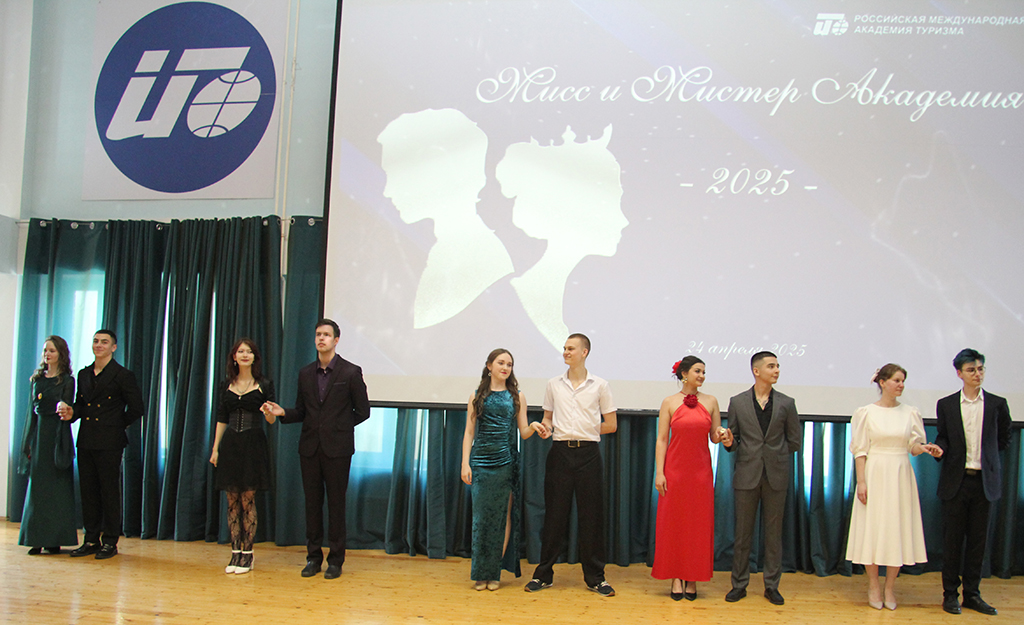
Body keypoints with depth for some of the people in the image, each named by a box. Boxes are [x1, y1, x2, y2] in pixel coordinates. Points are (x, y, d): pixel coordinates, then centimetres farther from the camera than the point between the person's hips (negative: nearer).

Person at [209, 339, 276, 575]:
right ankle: (235, 552, 11)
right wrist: (215, 448, 7)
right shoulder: (228, 385, 11)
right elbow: (222, 419, 13)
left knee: (248, 500, -3)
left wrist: (269, 412, -25)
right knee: (232, 500, 4)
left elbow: (271, 420, -2)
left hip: (253, 444, -3)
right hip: (230, 444, 3)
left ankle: (247, 554, 5)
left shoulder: (264, 385, 1)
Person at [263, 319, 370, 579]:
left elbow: (362, 411, 1)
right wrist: (282, 413, -5)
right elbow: (301, 411, 13)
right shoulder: (305, 373, 10)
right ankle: (313, 557, 19)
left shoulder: (351, 372, -3)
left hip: (337, 448, -4)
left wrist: (339, 428, -1)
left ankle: (335, 560, 11)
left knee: (336, 503, 1)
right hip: (310, 447, 4)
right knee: (312, 502, 9)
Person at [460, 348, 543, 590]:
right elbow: (469, 432, 6)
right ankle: (480, 573, 10)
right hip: (481, 462, 0)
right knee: (481, 516, 0)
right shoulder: (477, 396, 9)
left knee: (503, 517, -1)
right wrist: (465, 463, -4)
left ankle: (494, 572, 8)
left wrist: (533, 427, -16)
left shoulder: (517, 396, 10)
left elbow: (523, 433, 7)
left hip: (506, 462, 0)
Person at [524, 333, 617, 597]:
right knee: (554, 513, 3)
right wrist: (545, 428, -4)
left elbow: (611, 425, 7)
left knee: (591, 515, 2)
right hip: (560, 452, 1)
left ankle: (595, 577, 13)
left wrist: (585, 432, 2)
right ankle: (544, 573, 13)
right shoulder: (554, 384, 10)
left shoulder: (599, 386, 4)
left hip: (588, 453, -1)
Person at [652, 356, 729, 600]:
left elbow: (714, 437, 12)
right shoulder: (670, 402, 1)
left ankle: (692, 579, 13)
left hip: (701, 470, 2)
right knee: (673, 522, 2)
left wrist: (721, 434, -12)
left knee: (699, 524, 4)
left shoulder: (710, 401, 7)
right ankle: (676, 578, 11)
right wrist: (659, 472, -8)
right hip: (675, 469, -2)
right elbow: (662, 440, -1)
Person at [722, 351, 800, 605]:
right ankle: (739, 584, 15)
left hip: (776, 476, 1)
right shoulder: (737, 402, 3)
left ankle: (772, 586, 17)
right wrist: (729, 443, -14)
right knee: (743, 532, 5)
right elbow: (733, 440, 6)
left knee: (774, 533, 6)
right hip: (747, 476, 0)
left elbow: (794, 441, 9)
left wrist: (774, 457, 9)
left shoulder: (786, 403, 4)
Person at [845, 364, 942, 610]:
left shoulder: (910, 413, 7)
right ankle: (873, 587, 13)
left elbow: (915, 446, 6)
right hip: (875, 474, -2)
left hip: (901, 476, 2)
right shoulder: (867, 412, 0)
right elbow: (860, 450, -2)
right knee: (872, 529, -1)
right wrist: (861, 481, -9)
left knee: (899, 530, 3)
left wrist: (925, 448, -17)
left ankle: (890, 588, 15)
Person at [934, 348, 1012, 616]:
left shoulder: (997, 404, 3)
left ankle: (972, 593, 17)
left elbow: (1004, 440, 14)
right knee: (952, 539, 4)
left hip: (984, 481, 1)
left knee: (978, 539, 6)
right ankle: (950, 593, 12)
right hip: (955, 481, 0)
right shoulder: (945, 405, 3)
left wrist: (984, 457, 10)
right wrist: (939, 449, -10)